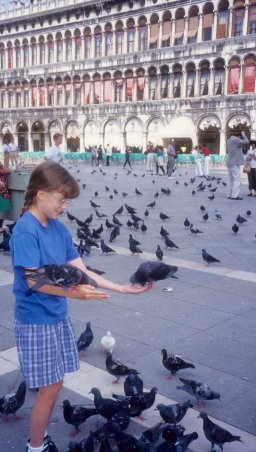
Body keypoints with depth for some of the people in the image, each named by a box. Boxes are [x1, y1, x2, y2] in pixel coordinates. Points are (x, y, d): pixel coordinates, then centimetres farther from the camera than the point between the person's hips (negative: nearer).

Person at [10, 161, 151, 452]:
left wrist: (123, 289, -2)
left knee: (53, 385, 16)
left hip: (57, 316, 7)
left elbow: (81, 271, 3)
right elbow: (34, 281, -25)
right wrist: (72, 293, -39)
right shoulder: (25, 230, -20)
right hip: (36, 321, -7)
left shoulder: (59, 229, 3)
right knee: (49, 388, 3)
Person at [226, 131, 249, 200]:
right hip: (235, 163, -9)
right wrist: (244, 135, -1)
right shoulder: (236, 140, -13)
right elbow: (246, 142, -16)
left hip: (230, 162, 9)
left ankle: (229, 194, 11)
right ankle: (234, 195, -10)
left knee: (230, 179, 9)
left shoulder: (229, 140, 15)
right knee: (236, 179, -7)